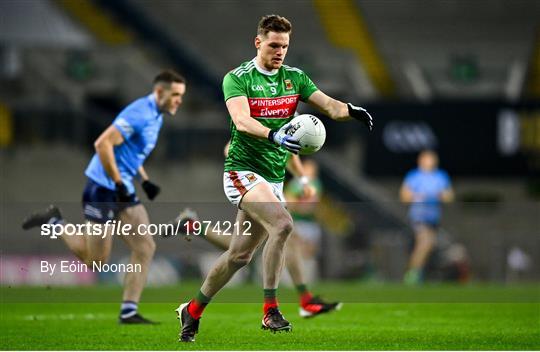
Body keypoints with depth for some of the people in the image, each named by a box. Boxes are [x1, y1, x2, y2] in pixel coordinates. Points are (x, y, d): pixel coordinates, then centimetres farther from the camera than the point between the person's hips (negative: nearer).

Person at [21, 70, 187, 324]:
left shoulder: (156, 117, 13)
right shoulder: (140, 114, -19)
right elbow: (103, 144, -26)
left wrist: (144, 181, 15)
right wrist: (119, 184, -23)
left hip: (123, 191, 10)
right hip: (103, 189, -10)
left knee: (145, 248, -2)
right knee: (95, 261, -2)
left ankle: (129, 312, 0)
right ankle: (54, 222, 16)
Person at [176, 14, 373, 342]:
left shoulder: (294, 77, 9)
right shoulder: (237, 78, -7)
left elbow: (328, 104, -1)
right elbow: (242, 121, -23)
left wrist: (349, 110, -25)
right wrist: (274, 134, -42)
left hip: (274, 177, 6)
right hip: (242, 169, -6)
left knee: (240, 254, 9)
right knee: (282, 223, -29)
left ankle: (192, 312, 25)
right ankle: (270, 310, -23)